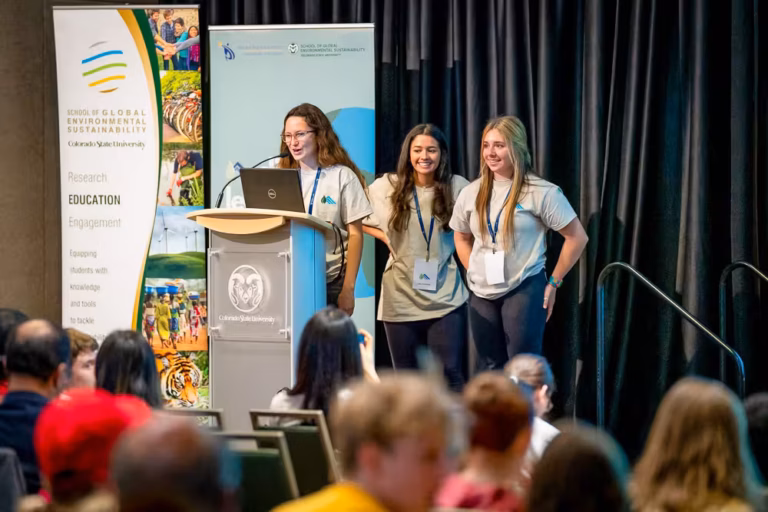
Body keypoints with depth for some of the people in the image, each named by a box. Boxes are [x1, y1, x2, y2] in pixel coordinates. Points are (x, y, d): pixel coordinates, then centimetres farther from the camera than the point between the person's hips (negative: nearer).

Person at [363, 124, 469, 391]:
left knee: (451, 373, -6)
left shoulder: (457, 187, -1)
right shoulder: (386, 187, 0)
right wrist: (385, 237, 1)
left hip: (445, 296, -1)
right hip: (401, 296, 1)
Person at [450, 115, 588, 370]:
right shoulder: (471, 193, 5)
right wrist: (474, 273, 9)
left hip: (524, 291, -5)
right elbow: (461, 238, 21)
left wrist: (553, 282, -4)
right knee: (491, 371, 12)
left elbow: (577, 237, -6)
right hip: (481, 294, 5)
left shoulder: (540, 192, -10)